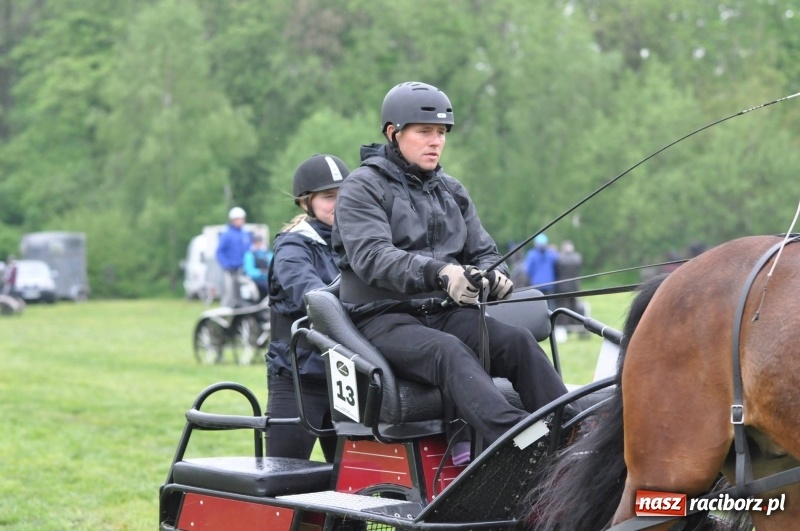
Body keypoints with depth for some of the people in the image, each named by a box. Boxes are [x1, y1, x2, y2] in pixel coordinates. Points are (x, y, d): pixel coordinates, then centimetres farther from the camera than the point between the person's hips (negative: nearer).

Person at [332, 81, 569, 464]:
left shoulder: (451, 192, 21)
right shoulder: (362, 188, 0)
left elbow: (484, 252, 19)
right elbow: (370, 256, -17)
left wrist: (492, 275, -8)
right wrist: (438, 272, -33)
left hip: (446, 314, 6)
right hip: (384, 318, -6)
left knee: (517, 341, -23)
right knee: (448, 351, -36)